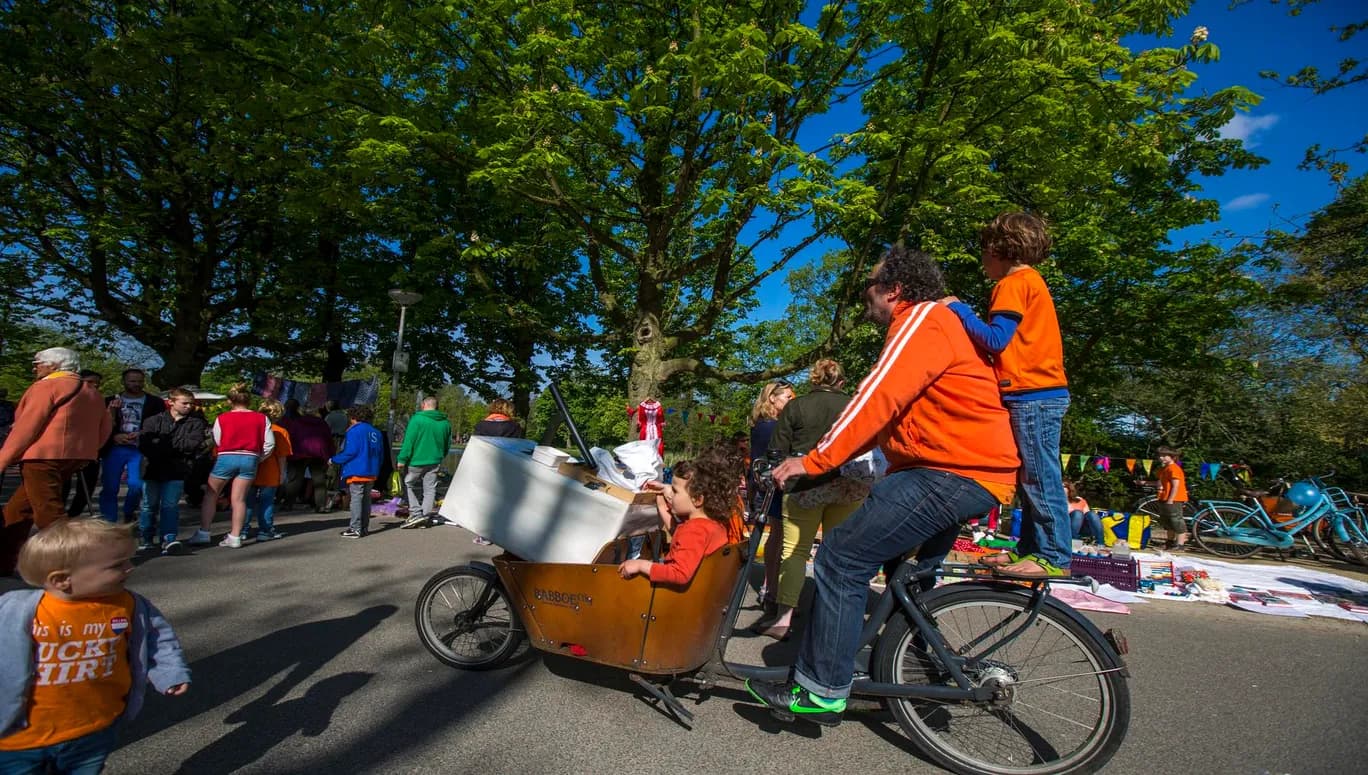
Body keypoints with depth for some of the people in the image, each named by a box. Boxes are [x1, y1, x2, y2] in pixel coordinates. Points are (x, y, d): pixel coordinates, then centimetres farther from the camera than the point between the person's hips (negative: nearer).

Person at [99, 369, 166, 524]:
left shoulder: (155, 402, 7)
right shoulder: (111, 401, 10)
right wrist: (115, 436, -12)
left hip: (140, 450, -1)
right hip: (115, 449, 1)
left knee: (136, 485, -9)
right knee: (110, 488, -2)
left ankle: (128, 514, 18)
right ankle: (108, 523, 9)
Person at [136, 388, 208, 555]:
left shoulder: (196, 423, 4)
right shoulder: (153, 421, 6)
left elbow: (195, 445, -10)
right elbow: (144, 444, -7)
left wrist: (163, 445, -8)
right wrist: (179, 446, -14)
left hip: (176, 472, -2)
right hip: (153, 469, 2)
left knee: (170, 505, -8)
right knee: (149, 505, 9)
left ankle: (169, 540, -10)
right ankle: (147, 540, 20)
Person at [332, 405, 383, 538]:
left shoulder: (354, 431, -9)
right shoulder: (376, 432, 12)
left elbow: (350, 452, -14)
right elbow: (381, 454, 14)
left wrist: (334, 459, 0)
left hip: (357, 472, -7)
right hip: (372, 472, 7)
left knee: (356, 499, -4)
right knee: (366, 499, 12)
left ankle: (355, 529, -5)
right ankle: (364, 527, 17)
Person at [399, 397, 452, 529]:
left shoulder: (417, 419, -11)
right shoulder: (445, 422, 6)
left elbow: (408, 441, -14)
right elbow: (447, 445, 15)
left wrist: (402, 460, -10)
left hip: (416, 460, -4)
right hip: (435, 462, 5)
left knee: (408, 484, 11)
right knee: (430, 489, 9)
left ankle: (416, 513, 3)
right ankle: (426, 516, 10)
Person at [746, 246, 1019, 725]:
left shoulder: (923, 320, -10)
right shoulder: (929, 324, 24)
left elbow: (878, 400, -21)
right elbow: (889, 414, 21)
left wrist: (815, 460, -19)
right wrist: (833, 456, 14)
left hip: (953, 473, -12)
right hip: (974, 473, 12)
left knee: (841, 560, -13)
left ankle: (821, 692, -5)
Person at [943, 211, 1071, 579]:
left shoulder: (1014, 282, -8)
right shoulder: (1033, 281, 22)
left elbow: (995, 339, -17)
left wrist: (958, 309, -10)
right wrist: (963, 314, 14)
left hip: (1033, 394, -10)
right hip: (1043, 392, 10)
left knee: (1040, 479, -6)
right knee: (1031, 479, 13)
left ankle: (1053, 558, 0)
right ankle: (1029, 548, 20)